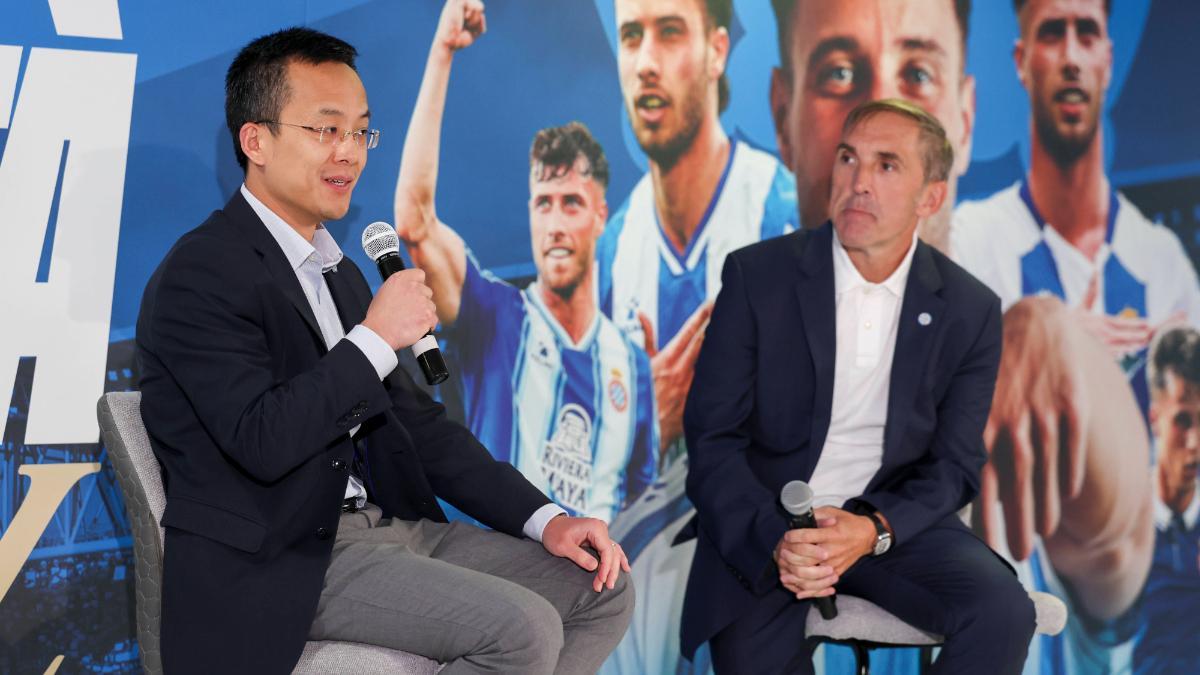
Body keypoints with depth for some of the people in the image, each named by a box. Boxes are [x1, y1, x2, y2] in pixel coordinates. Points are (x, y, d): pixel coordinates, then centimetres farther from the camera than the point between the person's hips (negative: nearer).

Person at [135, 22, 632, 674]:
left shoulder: (340, 274, 18)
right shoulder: (201, 273, -11)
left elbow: (416, 423, 17)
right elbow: (262, 441, -22)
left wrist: (545, 519, 6)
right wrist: (375, 338, -17)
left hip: (391, 525, 9)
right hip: (282, 565, -9)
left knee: (602, 590, 0)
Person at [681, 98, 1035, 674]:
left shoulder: (970, 311, -1)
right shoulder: (757, 276, -6)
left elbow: (953, 466, 1)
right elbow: (712, 436, -6)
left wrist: (874, 529, -19)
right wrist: (774, 539, -23)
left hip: (891, 522, 2)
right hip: (761, 525, -1)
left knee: (1002, 614, -23)